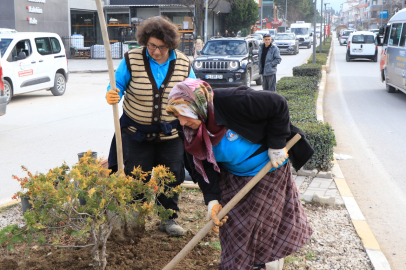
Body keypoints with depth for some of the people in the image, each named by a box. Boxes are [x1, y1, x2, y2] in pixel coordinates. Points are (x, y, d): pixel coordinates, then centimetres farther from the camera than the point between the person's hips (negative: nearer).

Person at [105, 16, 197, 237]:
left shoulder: (183, 64, -5)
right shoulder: (132, 59, -10)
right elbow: (118, 84, -7)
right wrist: (113, 95, -30)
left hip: (171, 133, 2)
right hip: (136, 131, -1)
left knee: (171, 177, 9)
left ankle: (168, 219, 26)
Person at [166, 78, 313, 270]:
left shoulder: (231, 102, -33)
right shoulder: (193, 132, -11)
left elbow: (277, 105, -26)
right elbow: (204, 167, -8)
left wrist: (276, 145, -22)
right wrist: (212, 199, -19)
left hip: (268, 169, -5)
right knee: (229, 219, 8)